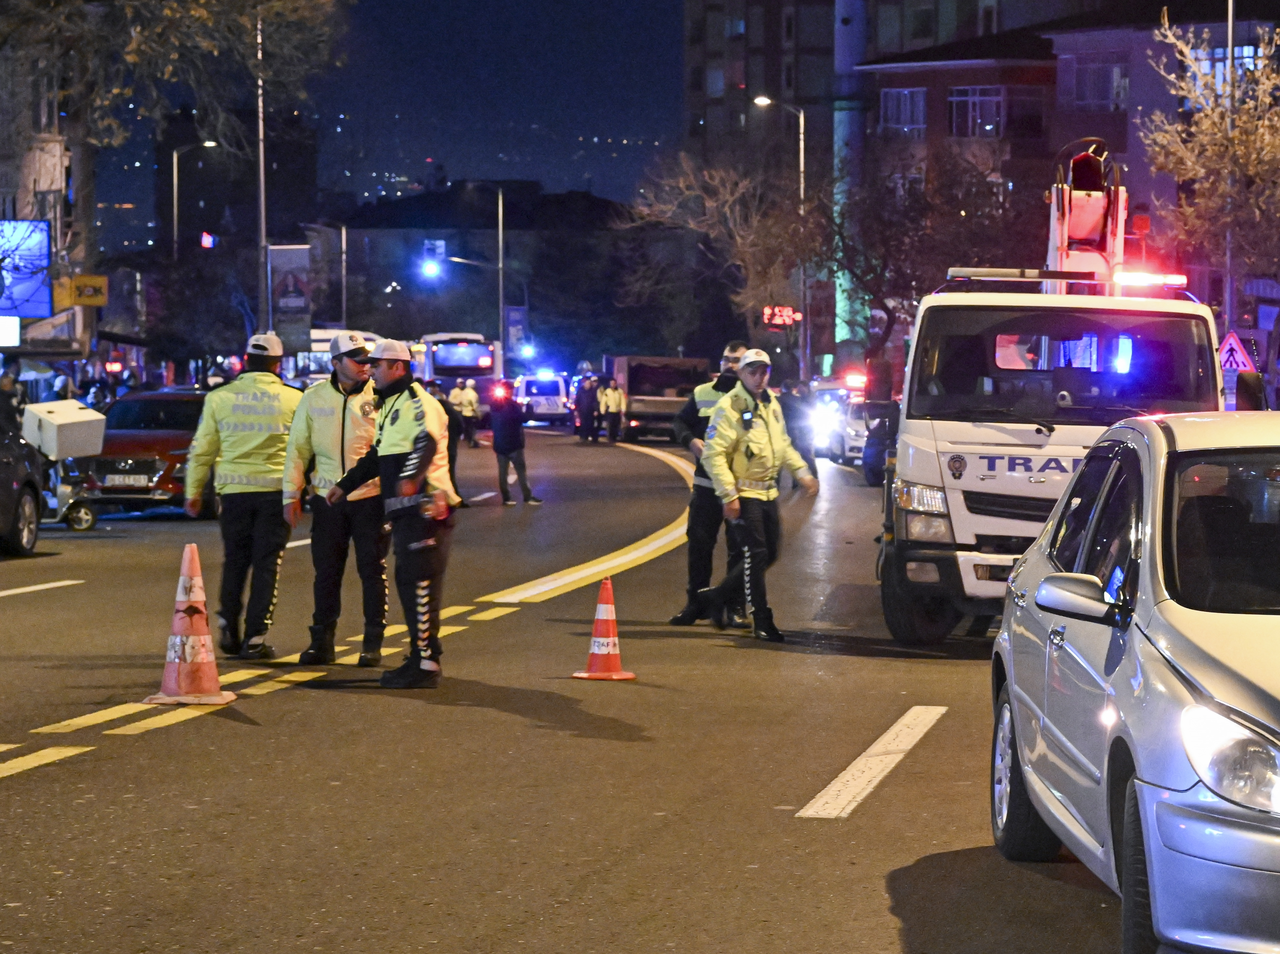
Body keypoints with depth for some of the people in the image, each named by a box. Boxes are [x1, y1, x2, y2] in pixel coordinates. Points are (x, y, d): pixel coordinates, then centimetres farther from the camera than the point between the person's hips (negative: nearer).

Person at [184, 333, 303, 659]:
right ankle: (255, 638, -2)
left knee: (234, 561, 15)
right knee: (266, 564, 2)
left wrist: (194, 491, 13)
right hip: (276, 489, -1)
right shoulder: (294, 400, -1)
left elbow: (202, 449, 5)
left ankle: (228, 628, 7)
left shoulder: (219, 398, 3)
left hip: (234, 489, 2)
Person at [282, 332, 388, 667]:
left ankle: (373, 644, 12)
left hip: (371, 497, -2)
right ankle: (321, 642, 18)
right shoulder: (314, 398, 5)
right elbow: (297, 448, 9)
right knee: (326, 573, 8)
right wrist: (292, 494, 3)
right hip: (327, 499, 2)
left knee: (373, 571, 3)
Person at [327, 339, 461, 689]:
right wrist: (344, 485, 35)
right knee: (408, 582, 14)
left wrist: (411, 476, -47)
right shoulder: (390, 405, 23)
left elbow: (426, 442, -30)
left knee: (420, 584, -10)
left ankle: (425, 665, -10)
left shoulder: (417, 401, -11)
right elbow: (376, 457, 34)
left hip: (423, 507, -11)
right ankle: (422, 657, 22)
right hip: (405, 509, 11)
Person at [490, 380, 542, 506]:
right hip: (513, 444, -6)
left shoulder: (495, 404, 7)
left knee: (502, 471, 6)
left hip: (500, 444, 6)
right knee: (521, 470, -1)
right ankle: (528, 496, -1)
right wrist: (527, 407, 1)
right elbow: (524, 418, -16)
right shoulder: (512, 405, -16)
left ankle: (506, 497, 3)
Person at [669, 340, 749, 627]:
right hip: (707, 483, 3)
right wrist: (690, 440, -5)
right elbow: (680, 422, 15)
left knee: (739, 549, 3)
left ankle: (736, 608, 11)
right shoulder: (702, 393, 8)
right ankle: (695, 604, 17)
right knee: (699, 544, 7)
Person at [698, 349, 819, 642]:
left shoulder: (771, 403, 12)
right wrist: (728, 495, -23)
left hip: (768, 492, 8)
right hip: (744, 494, -8)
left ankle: (718, 596, 26)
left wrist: (801, 471, 15)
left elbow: (783, 443, 25)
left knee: (769, 554, 12)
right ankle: (762, 622, 1)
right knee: (756, 555, -7)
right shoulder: (730, 407, -14)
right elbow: (714, 455, -19)